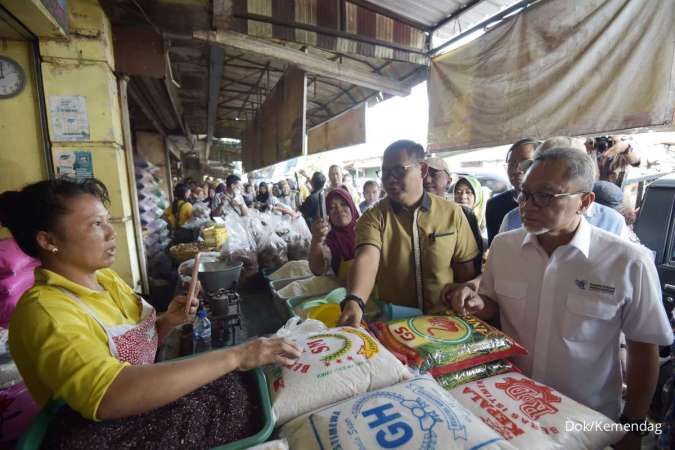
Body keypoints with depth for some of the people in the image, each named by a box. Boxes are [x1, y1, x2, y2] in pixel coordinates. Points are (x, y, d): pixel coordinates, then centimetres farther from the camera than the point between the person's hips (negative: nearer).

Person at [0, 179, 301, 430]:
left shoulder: (105, 277, 0)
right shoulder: (45, 310, -24)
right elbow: (110, 396, -39)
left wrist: (167, 322, -11)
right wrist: (233, 356, -40)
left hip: (147, 412, 6)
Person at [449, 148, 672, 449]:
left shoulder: (629, 263, -19)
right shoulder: (503, 245, -10)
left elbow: (643, 351, -7)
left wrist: (632, 425, -1)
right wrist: (479, 305, -17)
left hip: (588, 421, -2)